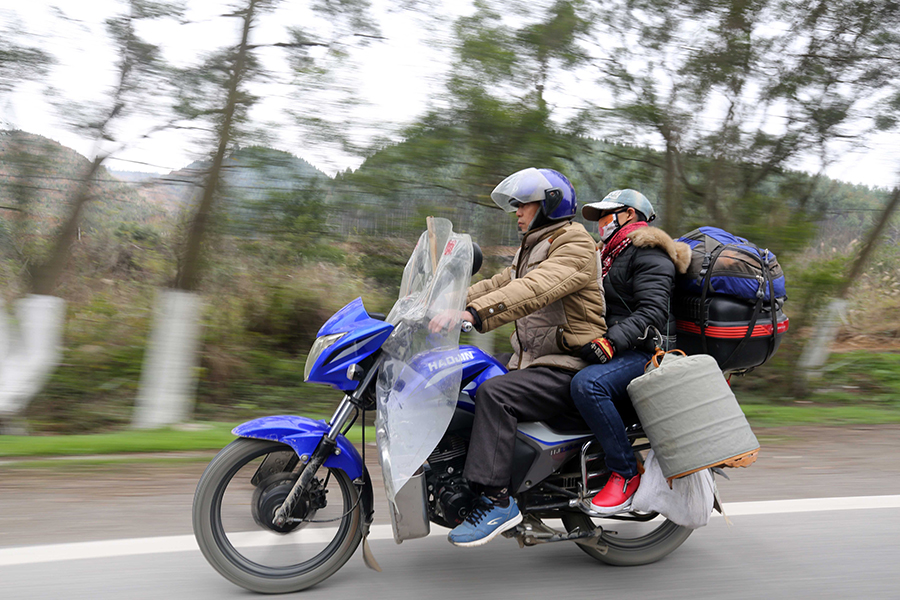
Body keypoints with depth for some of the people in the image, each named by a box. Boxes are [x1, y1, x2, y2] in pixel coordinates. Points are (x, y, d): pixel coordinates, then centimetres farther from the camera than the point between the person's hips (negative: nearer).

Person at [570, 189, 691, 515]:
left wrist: (610, 342, -31)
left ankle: (625, 473, -22)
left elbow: (653, 312, -20)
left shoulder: (647, 251, -6)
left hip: (647, 353, -11)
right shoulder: (613, 256, 26)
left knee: (587, 384, -35)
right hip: (619, 353, 11)